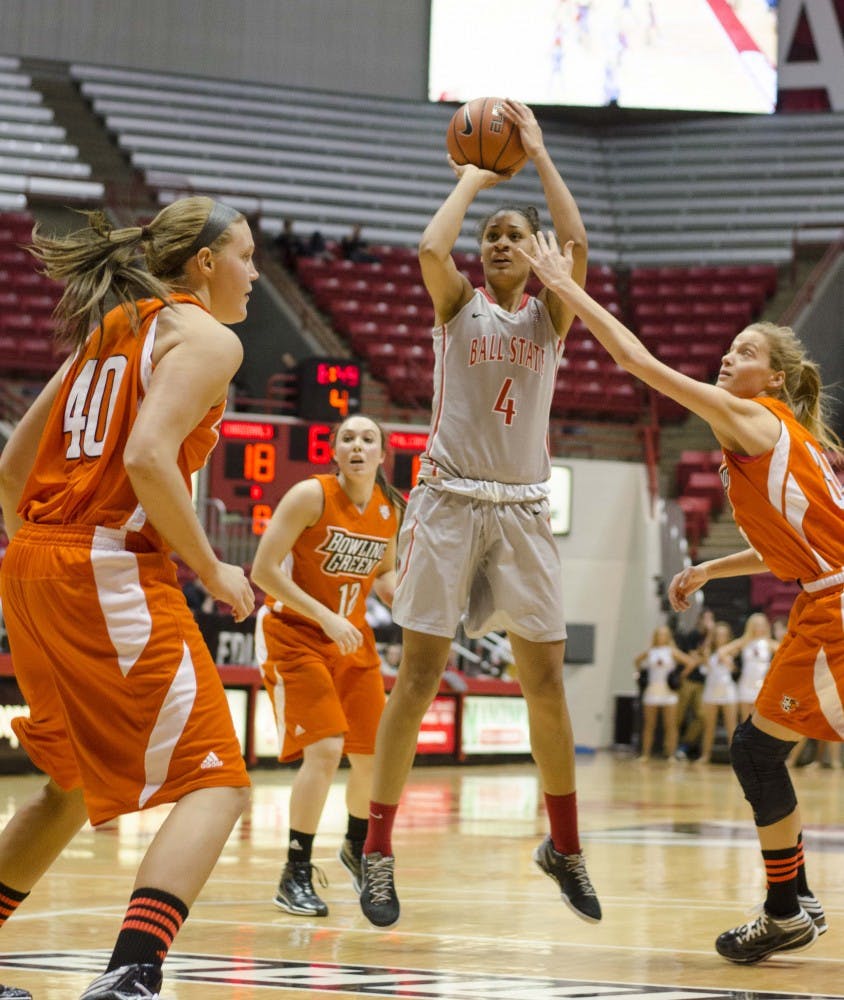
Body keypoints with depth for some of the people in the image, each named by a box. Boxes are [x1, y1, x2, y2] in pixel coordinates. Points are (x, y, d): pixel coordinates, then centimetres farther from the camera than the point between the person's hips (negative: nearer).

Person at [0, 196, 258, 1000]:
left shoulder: (109, 331, 21)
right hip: (112, 572, -9)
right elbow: (147, 458, -19)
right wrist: (212, 573, -11)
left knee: (75, 783, 24)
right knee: (215, 783, -10)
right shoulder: (205, 335, -4)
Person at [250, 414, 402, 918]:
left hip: (353, 638, 6)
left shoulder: (390, 509, -2)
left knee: (373, 753, 9)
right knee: (325, 748, -20)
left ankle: (357, 846, 39)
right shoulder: (312, 496, -19)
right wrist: (326, 617, -25)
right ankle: (296, 876, -10)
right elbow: (264, 570, -20)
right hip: (297, 635, -6)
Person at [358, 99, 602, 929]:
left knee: (545, 678, 3)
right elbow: (433, 248, -19)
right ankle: (377, 851, -2)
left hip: (522, 509, 2)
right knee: (419, 674, -5)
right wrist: (472, 178, -4)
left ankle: (564, 844, 18)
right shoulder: (458, 303, 3)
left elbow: (577, 244, -11)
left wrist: (537, 152, -6)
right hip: (449, 501, -2)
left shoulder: (549, 314, 7)